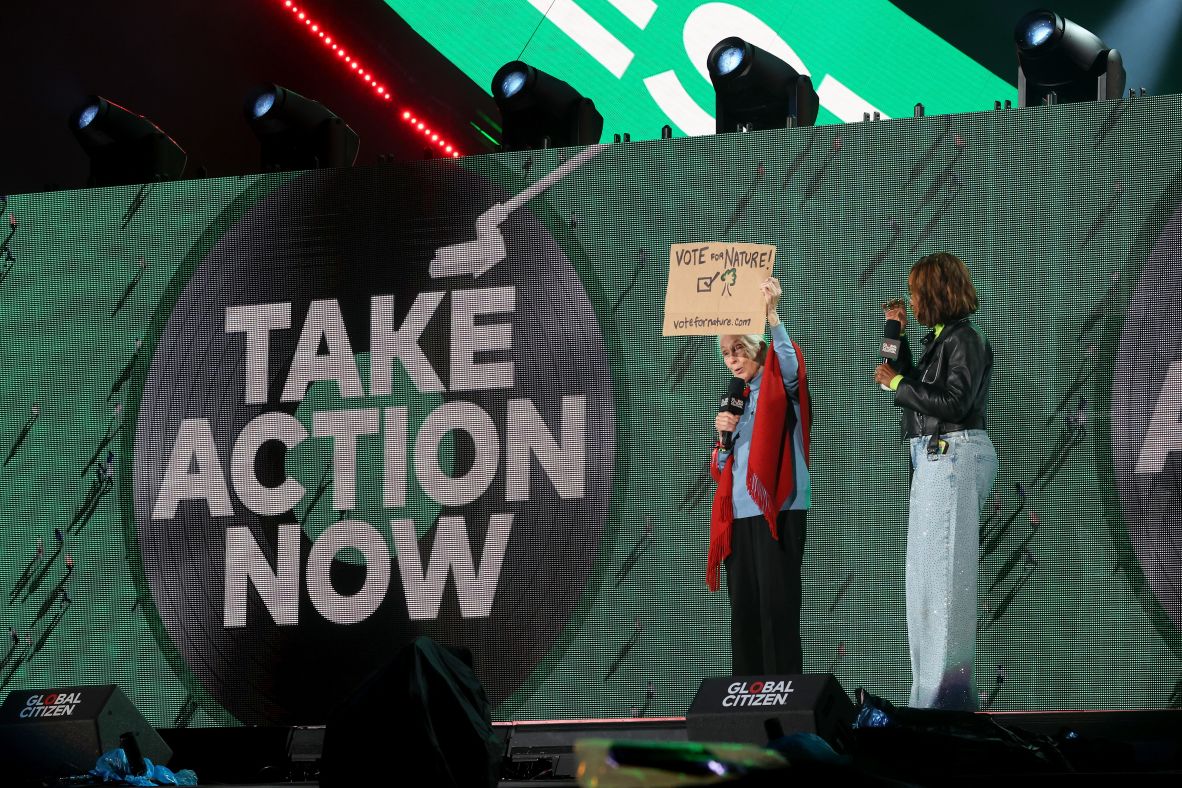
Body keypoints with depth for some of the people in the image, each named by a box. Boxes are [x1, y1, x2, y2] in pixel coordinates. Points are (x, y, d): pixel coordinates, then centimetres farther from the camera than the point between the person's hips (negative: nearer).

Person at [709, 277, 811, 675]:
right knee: (743, 605, 4)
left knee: (776, 604, -11)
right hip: (738, 512, 7)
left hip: (775, 510, -7)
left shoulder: (777, 387, 1)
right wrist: (722, 434, 2)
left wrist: (771, 314, -36)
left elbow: (790, 364, -24)